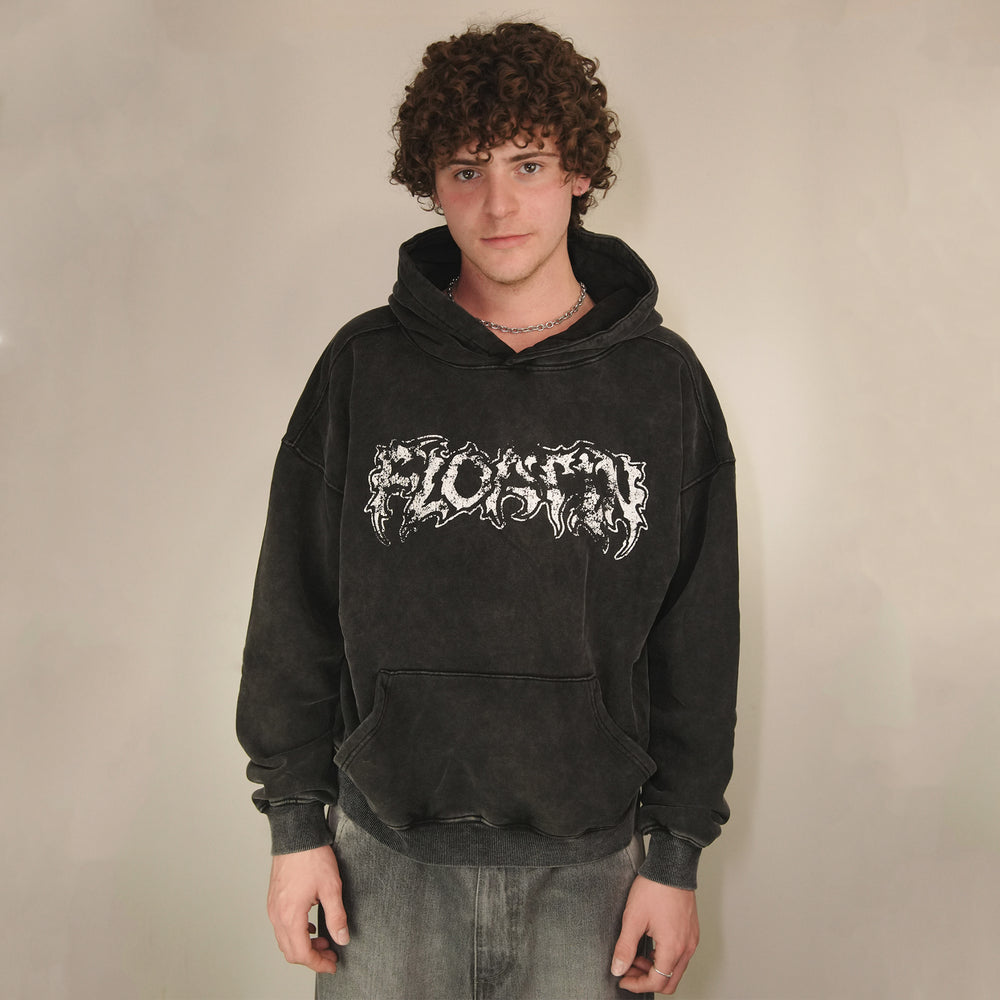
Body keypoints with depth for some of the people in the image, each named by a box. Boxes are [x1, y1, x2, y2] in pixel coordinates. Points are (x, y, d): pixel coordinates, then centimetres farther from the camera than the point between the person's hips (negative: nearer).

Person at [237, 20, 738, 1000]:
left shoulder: (662, 380, -2)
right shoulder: (364, 367, -3)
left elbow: (696, 637, 1)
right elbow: (295, 607, 2)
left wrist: (677, 856, 1)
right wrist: (295, 821, 1)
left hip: (585, 864, 0)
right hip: (387, 852, 0)